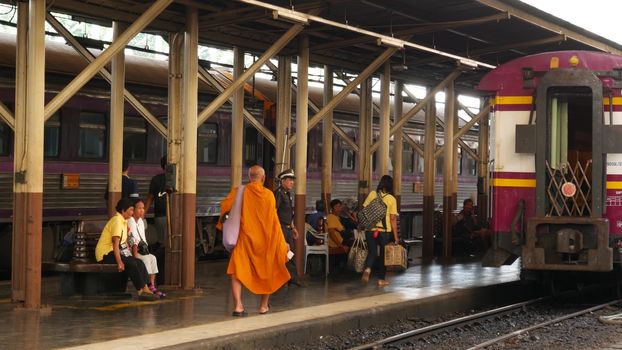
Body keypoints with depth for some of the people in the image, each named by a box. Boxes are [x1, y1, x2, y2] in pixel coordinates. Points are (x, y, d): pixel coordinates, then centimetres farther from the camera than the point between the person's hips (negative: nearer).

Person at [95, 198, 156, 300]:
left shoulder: (124, 221, 14)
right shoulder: (117, 221, -17)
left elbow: (124, 241, 13)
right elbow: (115, 243, -25)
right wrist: (119, 262, -30)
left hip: (114, 252, 10)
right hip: (105, 254, -10)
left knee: (139, 263, -3)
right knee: (132, 263, -25)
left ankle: (145, 289, -11)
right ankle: (141, 291, -21)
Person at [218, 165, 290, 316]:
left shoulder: (239, 192, -3)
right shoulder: (268, 194, -3)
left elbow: (225, 205, -16)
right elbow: (274, 220, -4)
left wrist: (222, 221, 5)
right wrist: (282, 243, 3)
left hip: (244, 239, -1)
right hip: (265, 240, 1)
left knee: (237, 271, -1)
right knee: (267, 272, 18)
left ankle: (238, 305, -18)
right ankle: (264, 305, 25)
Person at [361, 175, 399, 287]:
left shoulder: (372, 194, 0)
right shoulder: (391, 199, -6)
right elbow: (393, 219, -7)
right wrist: (396, 236, -2)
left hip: (370, 229, 2)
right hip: (385, 231, -2)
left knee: (372, 252, 13)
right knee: (383, 254, 13)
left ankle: (367, 269, -16)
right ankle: (381, 279, 18)